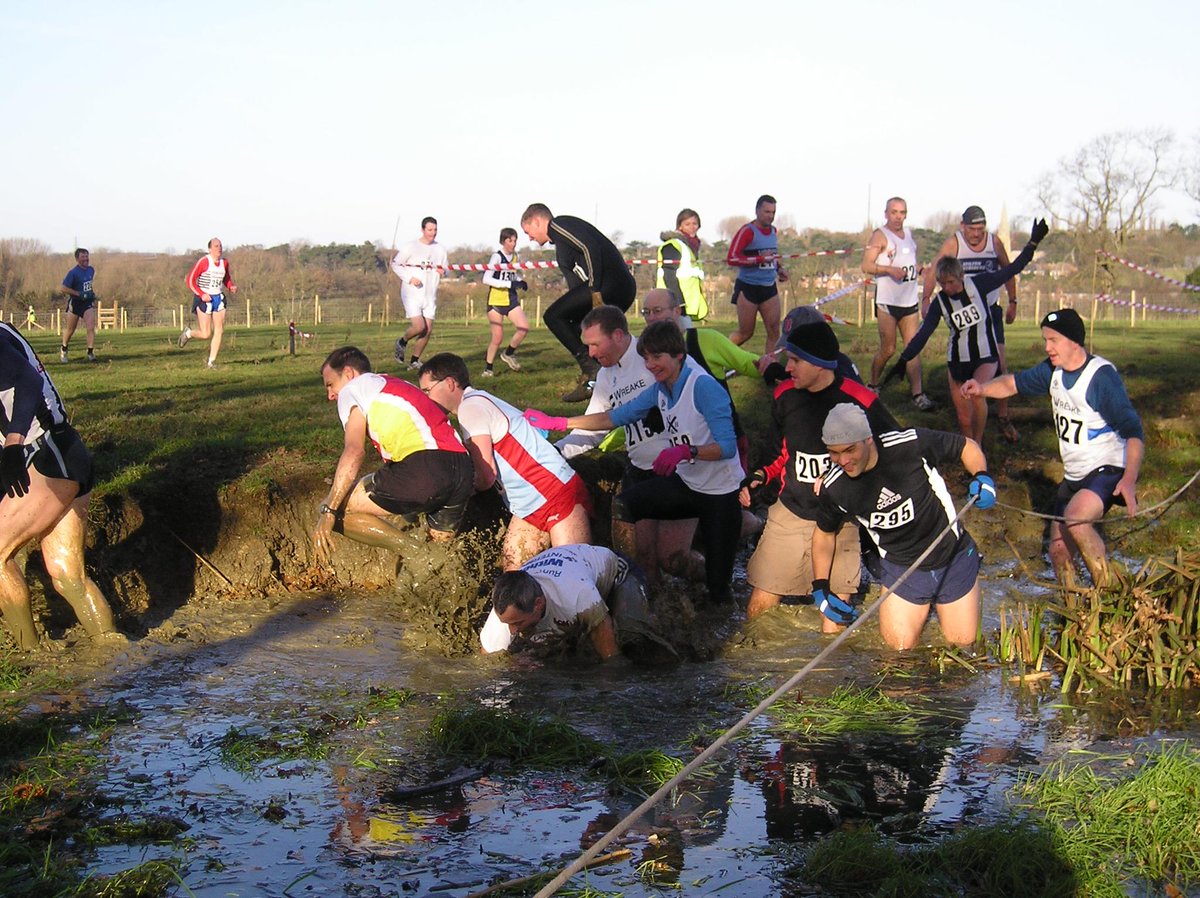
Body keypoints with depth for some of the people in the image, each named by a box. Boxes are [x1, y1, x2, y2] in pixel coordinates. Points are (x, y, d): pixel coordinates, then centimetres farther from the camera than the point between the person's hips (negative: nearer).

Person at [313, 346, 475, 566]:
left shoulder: (352, 389, 13)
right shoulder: (399, 386, 36)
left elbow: (354, 451, -4)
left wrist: (328, 511, -7)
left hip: (422, 469, -8)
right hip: (464, 472, 8)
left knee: (334, 509, 4)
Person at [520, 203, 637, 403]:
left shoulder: (558, 225, 1)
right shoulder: (561, 251, 31)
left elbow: (591, 248, -14)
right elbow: (576, 286, 29)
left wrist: (596, 292, -19)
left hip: (609, 282, -10)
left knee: (553, 316, -7)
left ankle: (590, 369, -12)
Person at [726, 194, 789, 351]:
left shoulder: (773, 230, 11)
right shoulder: (747, 231, -13)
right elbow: (731, 258, -21)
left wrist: (779, 269, 9)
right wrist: (760, 258, -25)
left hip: (769, 287, 7)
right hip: (748, 288, -6)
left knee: (774, 331, -1)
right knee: (746, 333, 2)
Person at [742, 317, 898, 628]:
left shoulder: (861, 401, -12)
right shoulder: (785, 395, 3)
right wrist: (760, 476, -2)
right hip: (789, 513, 4)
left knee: (834, 626, -2)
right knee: (759, 607, 4)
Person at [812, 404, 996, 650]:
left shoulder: (912, 445, -25)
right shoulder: (834, 489, -16)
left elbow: (966, 446, -8)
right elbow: (824, 532, 4)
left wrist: (981, 476, -26)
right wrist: (820, 587, -2)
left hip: (954, 556, -1)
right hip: (902, 569, 1)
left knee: (963, 641, 7)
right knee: (900, 645, -6)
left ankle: (939, 602, 37)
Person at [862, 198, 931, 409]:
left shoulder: (908, 234, 17)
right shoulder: (880, 235, -6)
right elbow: (866, 266, -14)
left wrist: (920, 268, 14)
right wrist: (890, 269, -26)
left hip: (910, 300, 6)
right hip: (887, 302, -6)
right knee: (888, 349, -1)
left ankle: (918, 394, -6)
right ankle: (872, 386, 20)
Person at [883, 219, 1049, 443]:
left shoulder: (977, 284, -10)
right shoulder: (940, 301, -5)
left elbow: (1010, 271, -4)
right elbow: (923, 334, -5)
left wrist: (1033, 243, -7)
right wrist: (902, 362, -11)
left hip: (985, 356, -3)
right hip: (957, 361, 3)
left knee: (977, 393, -30)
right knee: (964, 419, 1)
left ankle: (978, 445, -15)